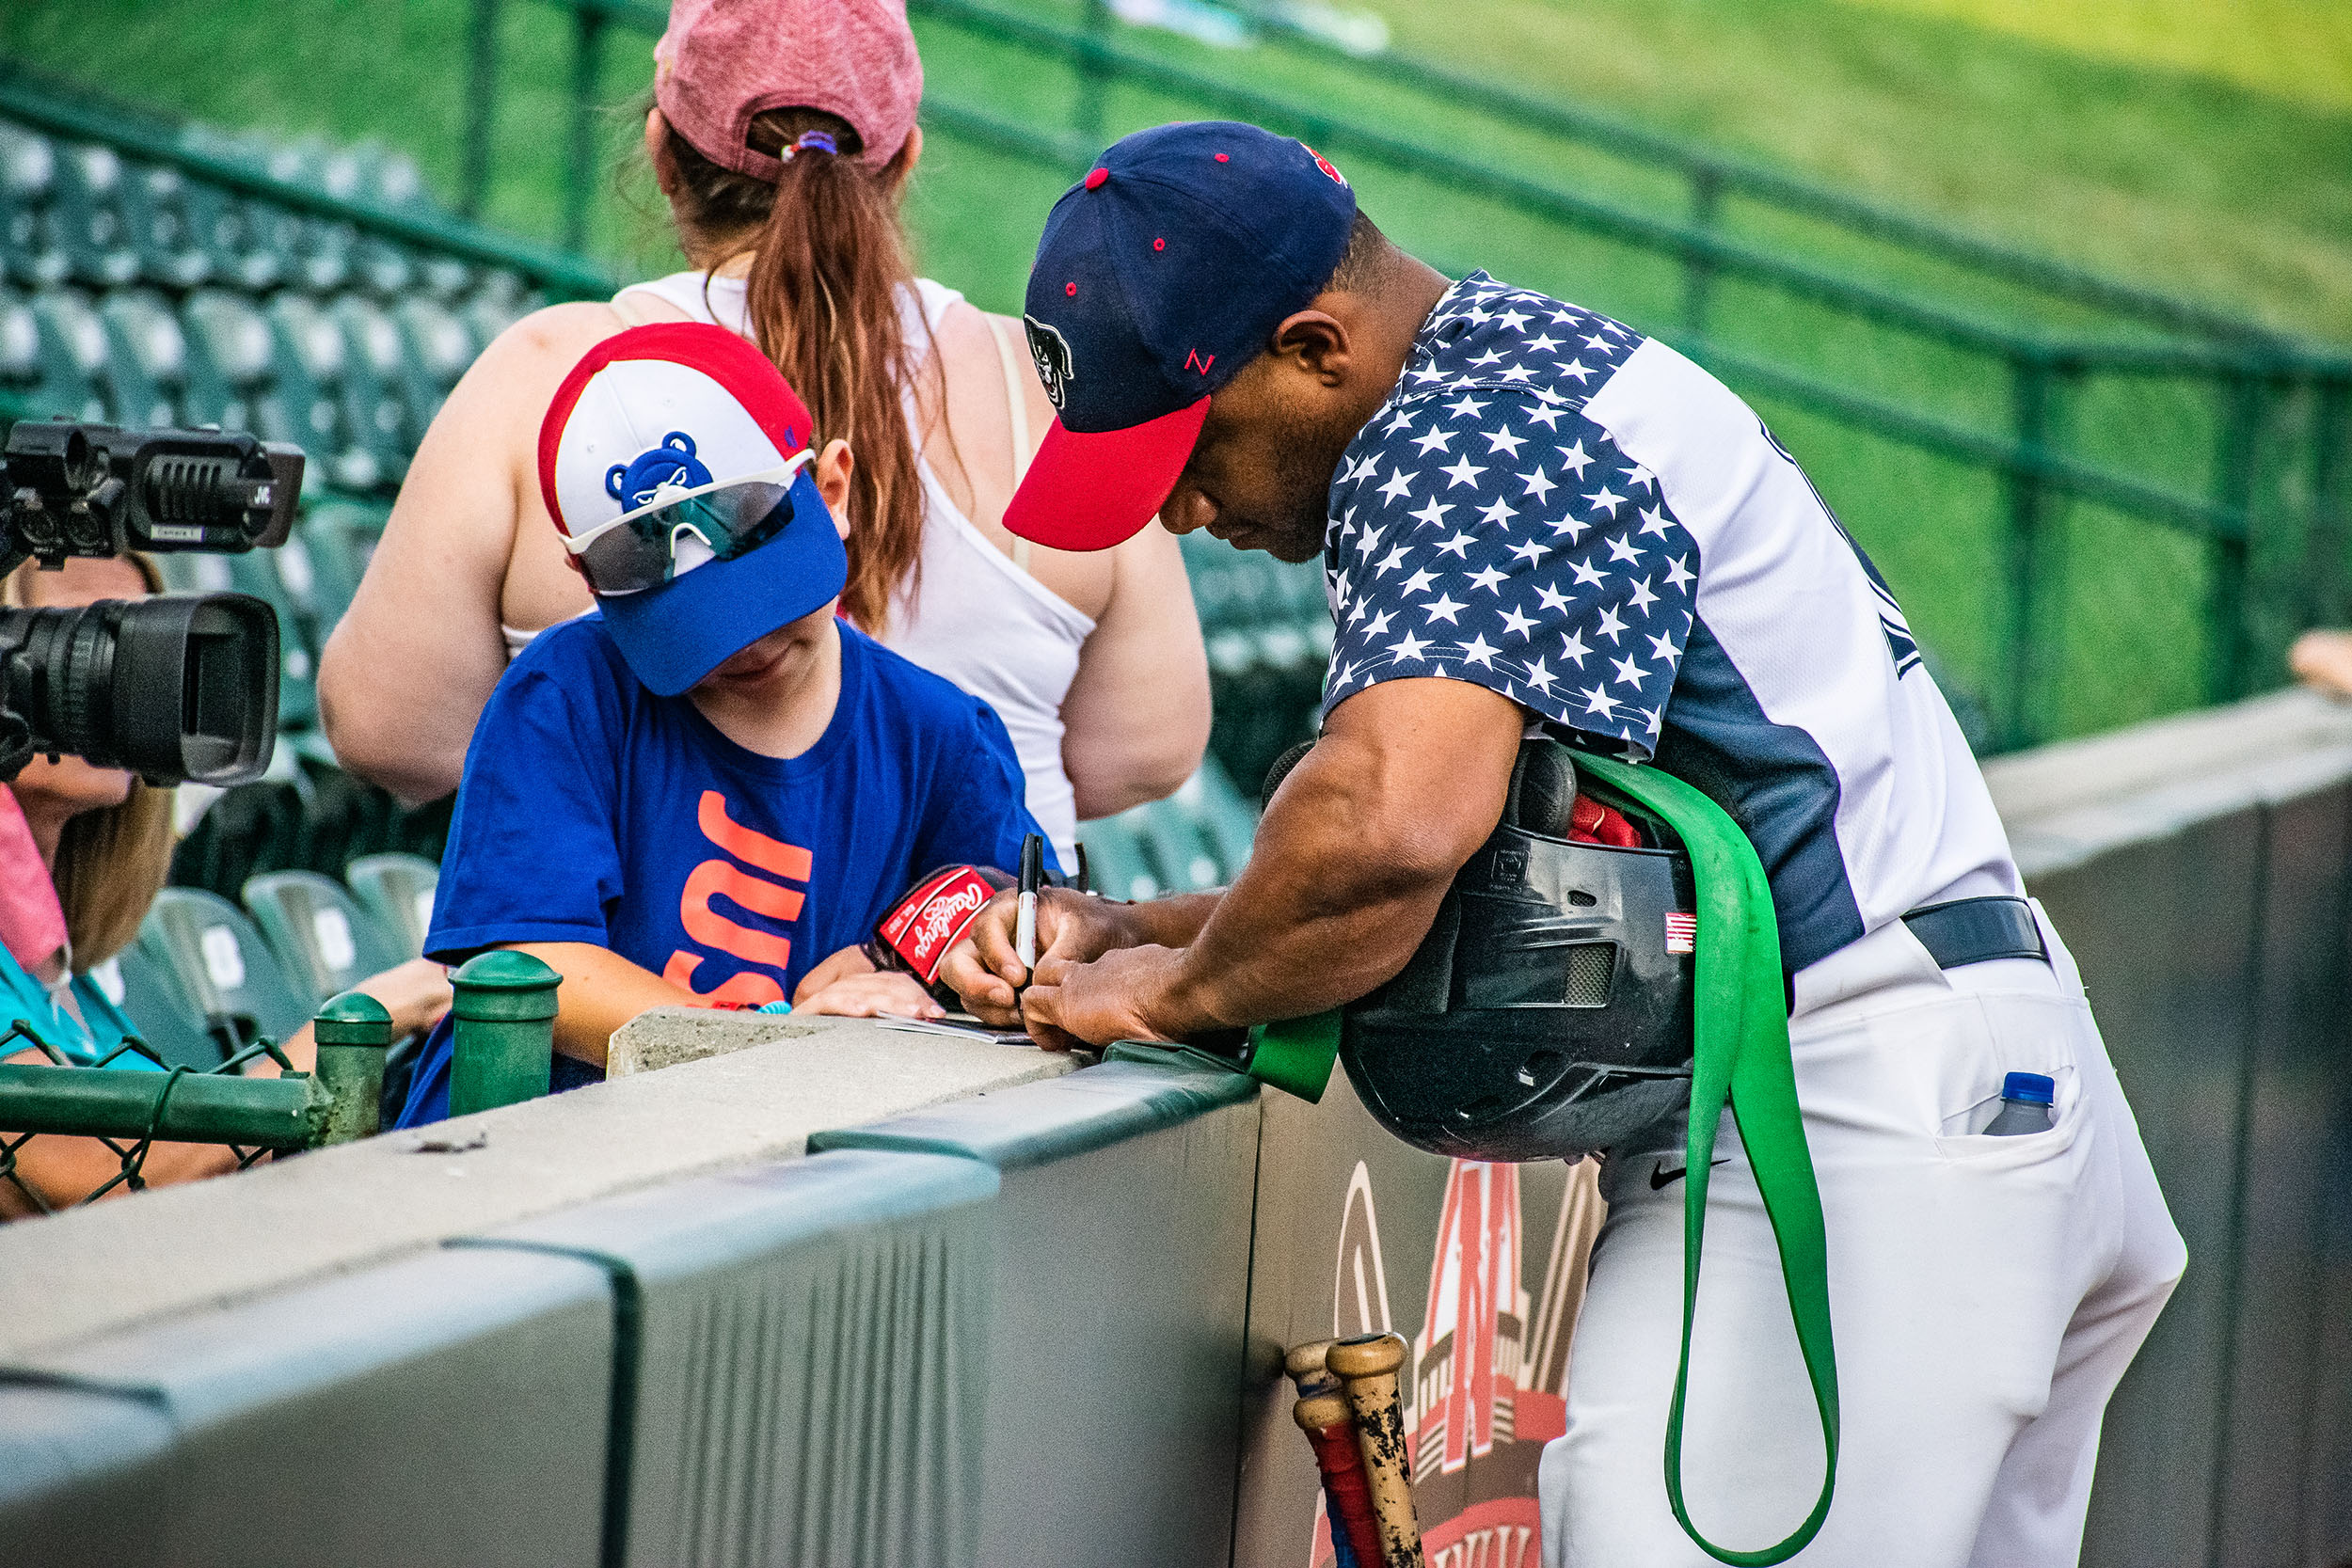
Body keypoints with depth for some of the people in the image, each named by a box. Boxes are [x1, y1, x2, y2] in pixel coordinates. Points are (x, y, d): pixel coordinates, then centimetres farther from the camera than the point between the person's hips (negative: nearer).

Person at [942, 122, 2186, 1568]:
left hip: (1857, 1107, -11)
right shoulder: (1518, 367, 18)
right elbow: (1441, 867, 20)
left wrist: (1175, 993, -12)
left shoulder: (1465, 436, -14)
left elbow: (1392, 829, -30)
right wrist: (1130, 934, 8)